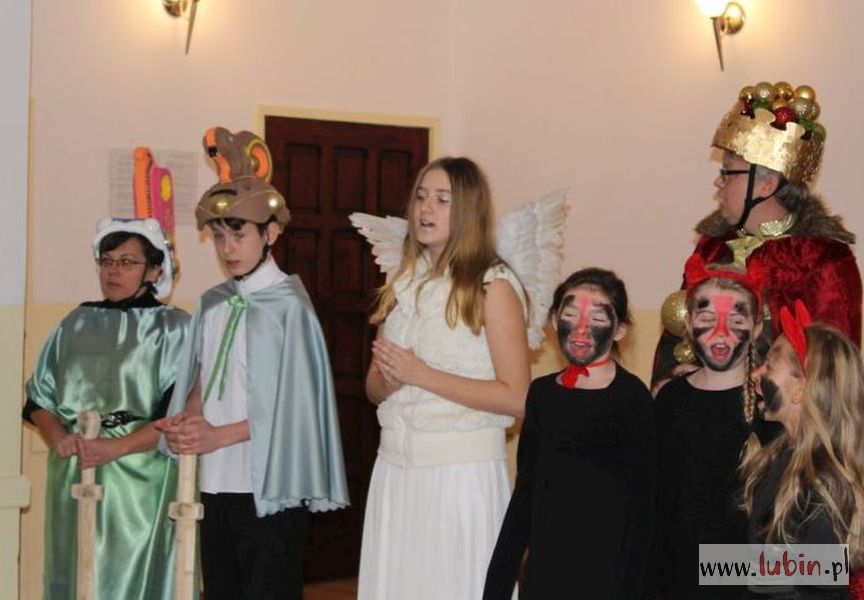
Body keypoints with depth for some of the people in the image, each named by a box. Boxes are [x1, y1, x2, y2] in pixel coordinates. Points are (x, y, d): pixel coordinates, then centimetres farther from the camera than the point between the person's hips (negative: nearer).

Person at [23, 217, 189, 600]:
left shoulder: (173, 328, -2)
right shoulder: (76, 324, 12)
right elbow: (39, 397, 11)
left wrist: (114, 448, -19)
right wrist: (57, 437, -9)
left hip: (140, 477, -4)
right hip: (73, 476, 4)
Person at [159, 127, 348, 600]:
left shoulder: (288, 304, -7)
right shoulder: (212, 304, 11)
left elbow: (292, 404, -10)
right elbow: (200, 381, 15)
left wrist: (218, 436, -15)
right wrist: (188, 419, -6)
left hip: (268, 487, -6)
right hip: (216, 484, 6)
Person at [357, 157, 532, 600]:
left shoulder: (492, 286, -8)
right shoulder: (403, 283, 11)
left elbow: (516, 398, -14)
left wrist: (420, 374, -15)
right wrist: (390, 379, -8)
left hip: (462, 469, -6)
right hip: (395, 467, 6)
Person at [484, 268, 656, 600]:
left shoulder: (631, 397, -10)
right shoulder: (542, 392, 5)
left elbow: (641, 508, -10)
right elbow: (524, 494, 10)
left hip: (606, 573, -5)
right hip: (543, 570, 5)